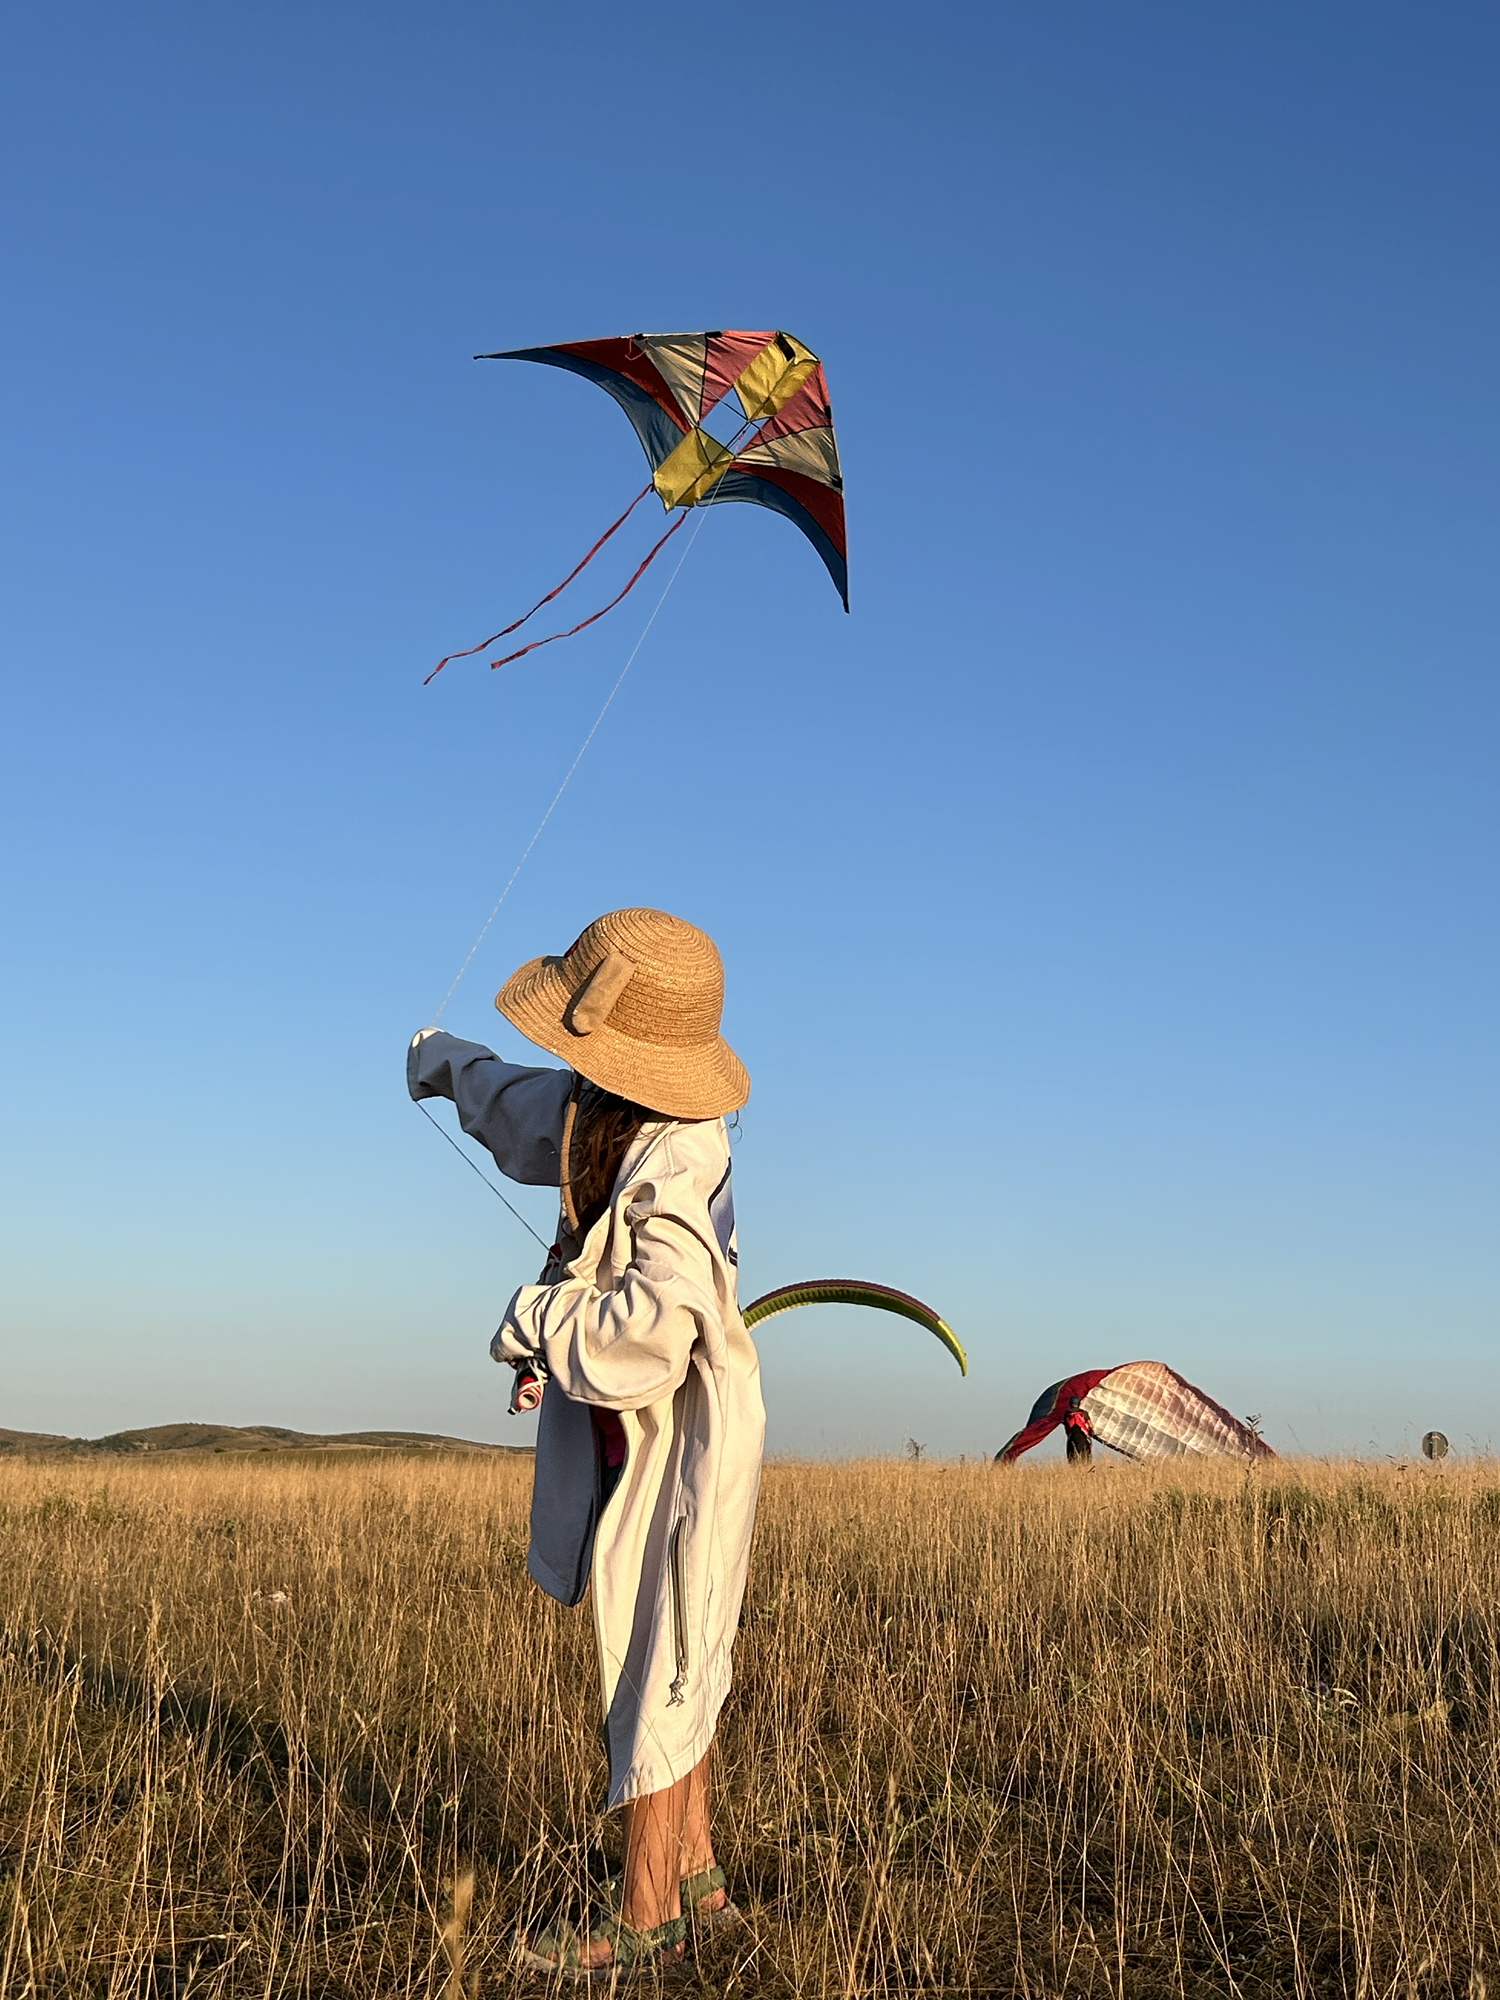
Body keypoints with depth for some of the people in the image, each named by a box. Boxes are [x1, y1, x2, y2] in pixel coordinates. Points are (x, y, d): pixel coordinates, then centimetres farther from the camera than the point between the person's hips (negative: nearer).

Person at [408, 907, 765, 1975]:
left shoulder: (676, 1169, -30)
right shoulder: (601, 1112, -2)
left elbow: (633, 1346, -39)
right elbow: (523, 1109, 23)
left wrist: (537, 1314, -19)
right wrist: (451, 1063, 43)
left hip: (680, 1447, -9)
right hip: (633, 1442, 9)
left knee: (659, 1680, 4)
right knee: (668, 1667, 19)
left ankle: (645, 1919, 19)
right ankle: (697, 1879, 34)